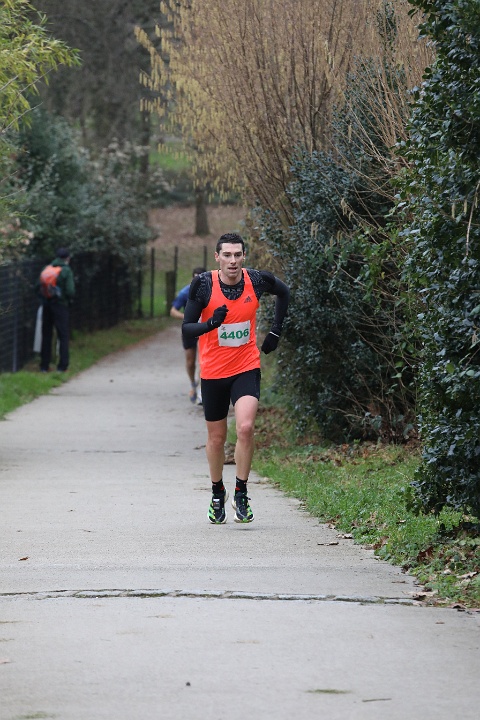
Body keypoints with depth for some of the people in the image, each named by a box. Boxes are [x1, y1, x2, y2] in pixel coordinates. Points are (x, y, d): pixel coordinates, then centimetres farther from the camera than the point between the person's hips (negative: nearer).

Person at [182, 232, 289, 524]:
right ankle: (218, 494, 33)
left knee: (246, 427, -21)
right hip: (213, 371, 0)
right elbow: (187, 328, -11)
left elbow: (284, 292, 15)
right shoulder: (204, 285, -13)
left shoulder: (257, 280, -8)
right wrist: (210, 323, -31)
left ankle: (241, 494, -8)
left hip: (247, 368, 0)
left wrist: (276, 331, 10)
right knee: (216, 438, 10)